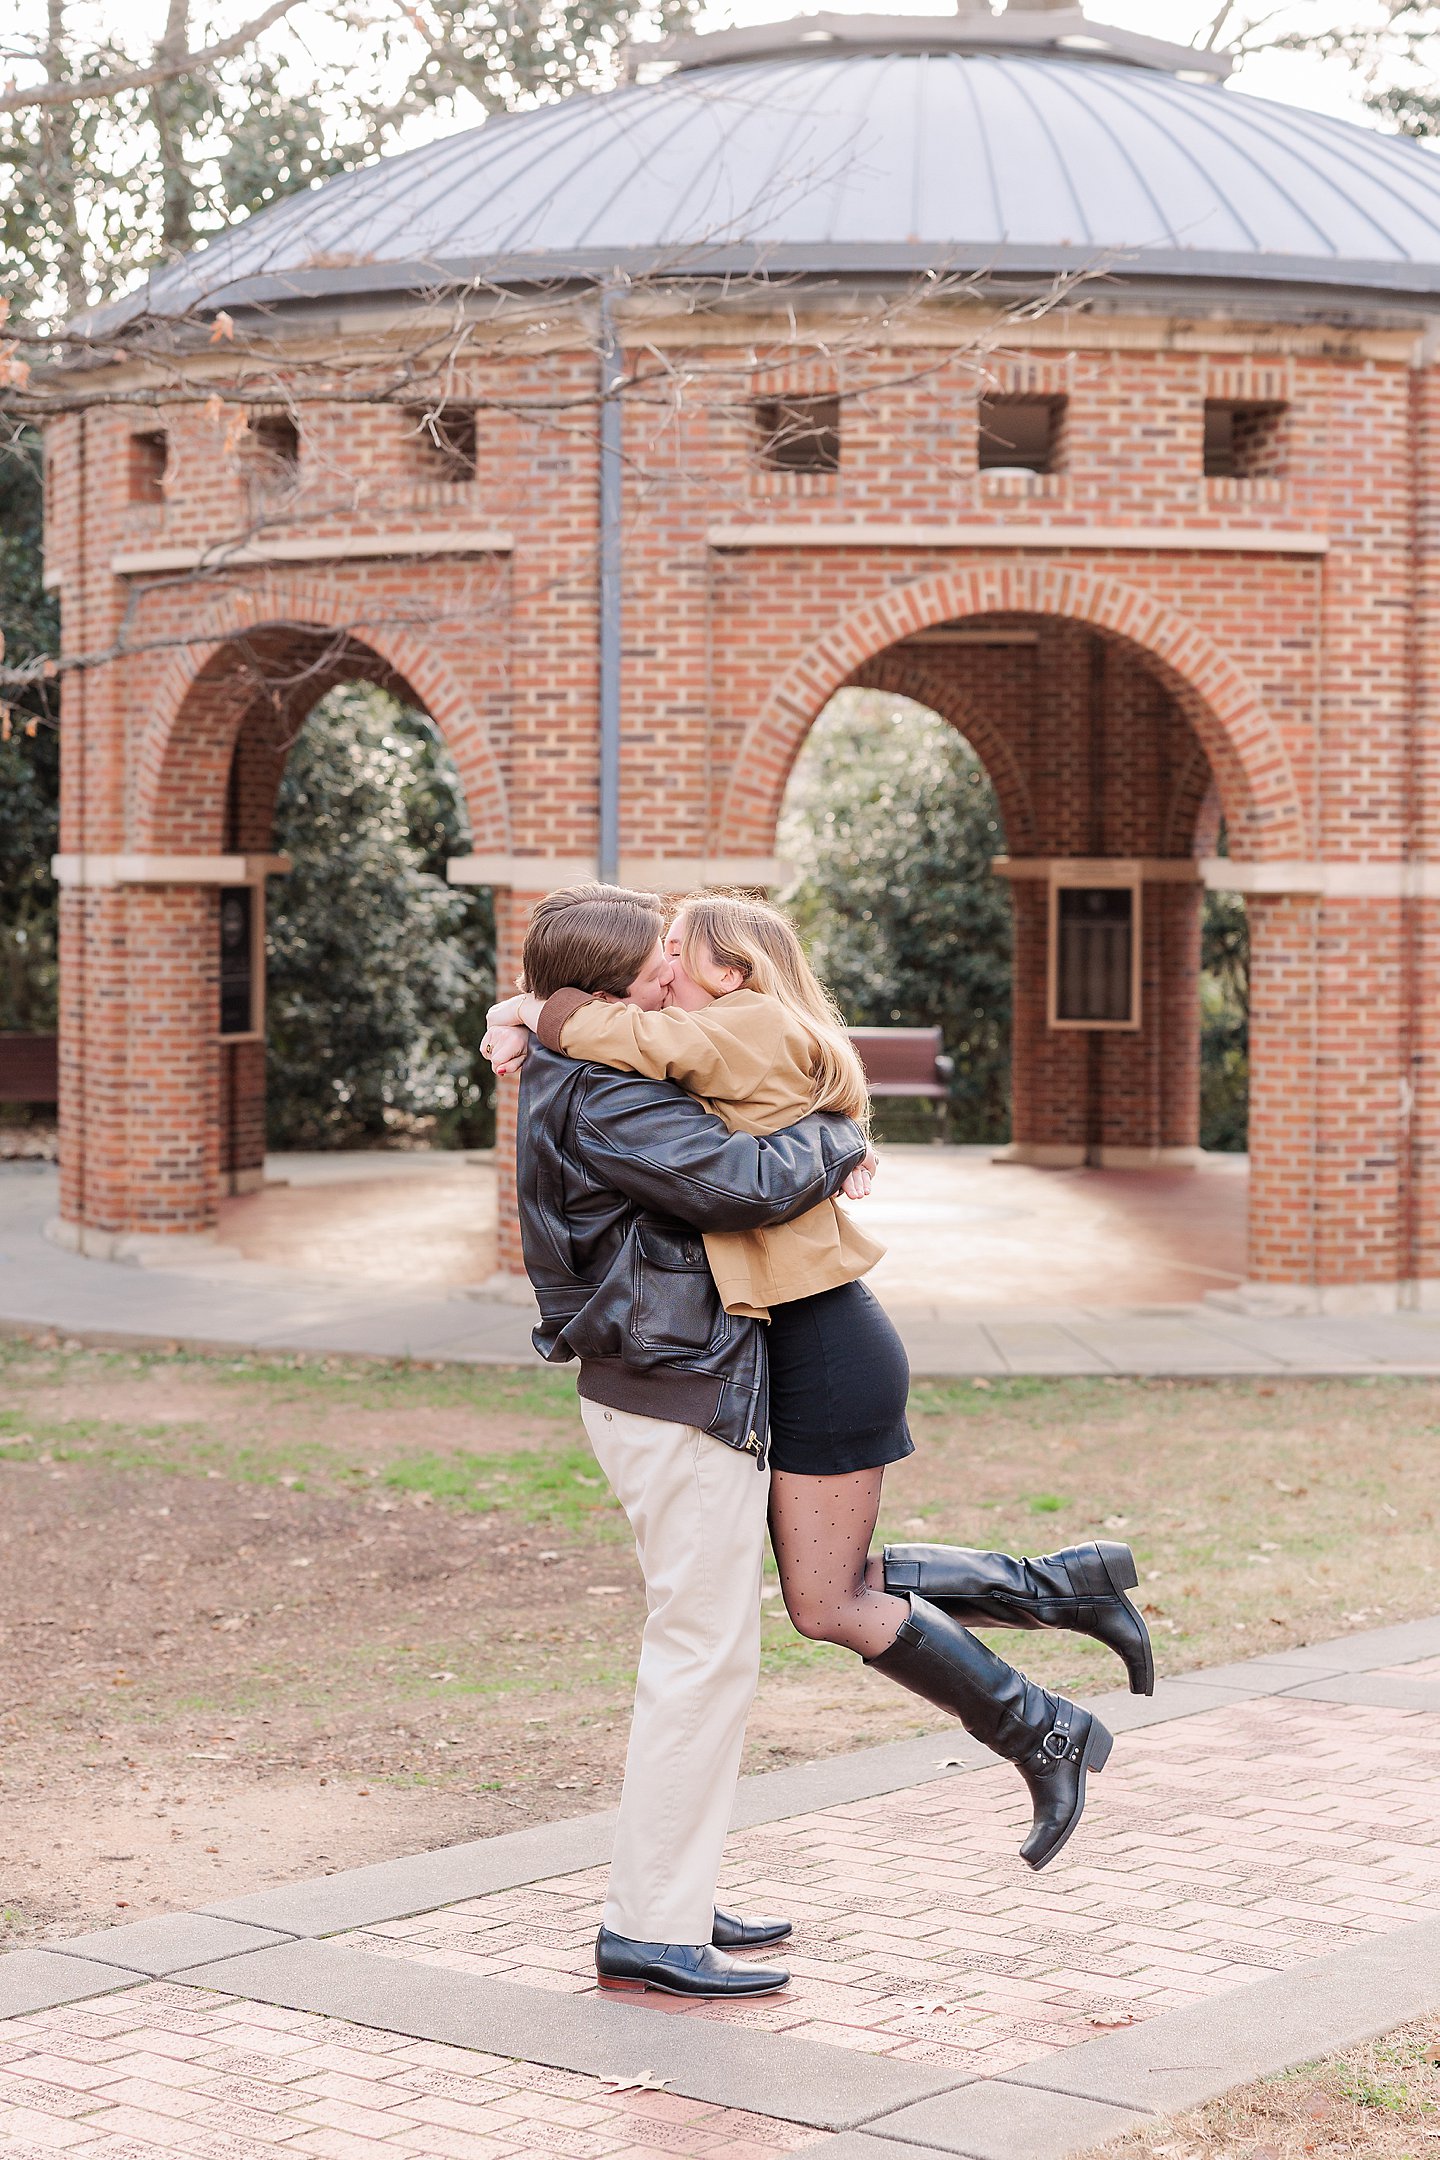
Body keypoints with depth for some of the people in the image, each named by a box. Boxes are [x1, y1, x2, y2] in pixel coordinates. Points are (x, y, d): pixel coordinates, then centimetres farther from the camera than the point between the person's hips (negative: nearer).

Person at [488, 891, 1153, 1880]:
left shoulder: (761, 1029, -12)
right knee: (839, 1584, 15)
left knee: (829, 1604, -3)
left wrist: (534, 1012, -6)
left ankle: (1045, 1735, 7)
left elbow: (639, 1040, -24)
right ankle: (1066, 1585, 20)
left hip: (826, 1351, -10)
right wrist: (535, 1040, -2)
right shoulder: (730, 1064, 16)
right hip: (799, 1350, 10)